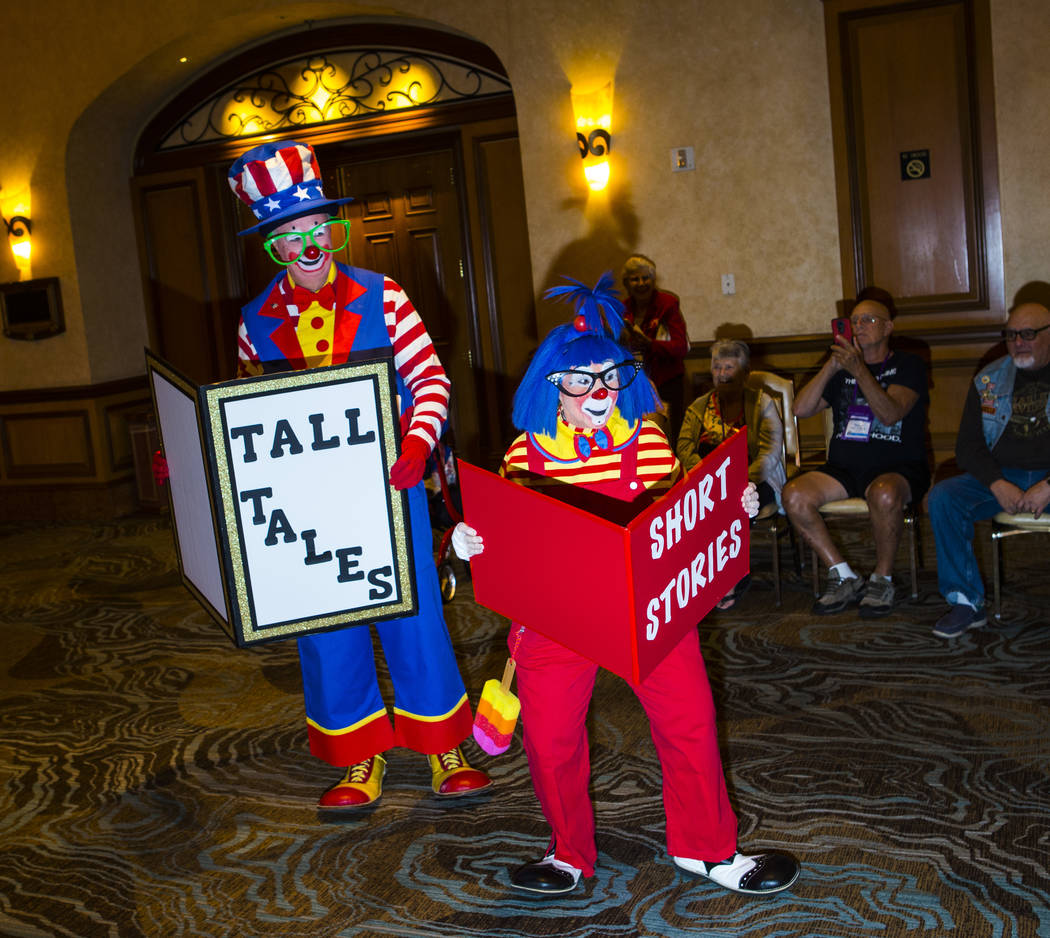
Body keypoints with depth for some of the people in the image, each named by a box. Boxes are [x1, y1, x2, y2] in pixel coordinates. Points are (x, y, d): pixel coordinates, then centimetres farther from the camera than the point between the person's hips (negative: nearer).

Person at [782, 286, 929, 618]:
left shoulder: (907, 365, 6)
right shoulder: (840, 370, 21)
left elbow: (890, 414, -13)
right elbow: (801, 409, 6)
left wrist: (859, 370, -21)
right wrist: (832, 366, -2)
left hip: (897, 467, -4)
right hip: (844, 468, 4)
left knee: (884, 494, -39)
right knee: (793, 495, -23)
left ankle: (882, 579, -15)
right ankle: (844, 577, -11)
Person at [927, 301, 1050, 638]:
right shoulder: (988, 379, 11)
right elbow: (968, 445, 7)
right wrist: (998, 485, -10)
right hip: (1002, 475, 4)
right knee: (942, 496, -21)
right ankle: (966, 602, -15)